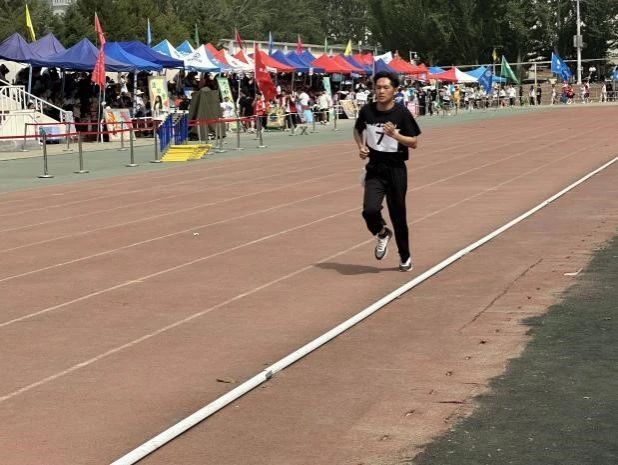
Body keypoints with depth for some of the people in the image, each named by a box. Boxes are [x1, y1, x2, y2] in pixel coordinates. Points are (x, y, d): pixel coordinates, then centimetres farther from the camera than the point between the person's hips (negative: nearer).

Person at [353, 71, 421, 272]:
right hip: (375, 169, 2)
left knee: (398, 215, 6)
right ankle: (382, 234, 15)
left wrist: (394, 134, -22)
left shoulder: (402, 113, -9)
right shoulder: (367, 111, -2)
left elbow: (413, 142, -6)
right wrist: (361, 146, 0)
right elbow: (357, 130, 19)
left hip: (396, 170, -1)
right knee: (370, 210, -19)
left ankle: (405, 256, 28)